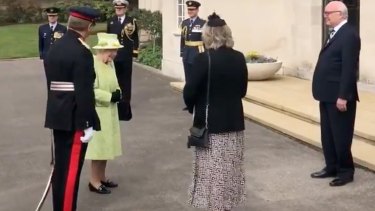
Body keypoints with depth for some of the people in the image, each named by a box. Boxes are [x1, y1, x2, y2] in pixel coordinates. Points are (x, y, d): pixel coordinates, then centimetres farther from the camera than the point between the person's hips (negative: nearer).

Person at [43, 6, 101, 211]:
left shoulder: (54, 48, 11)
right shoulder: (81, 51, -16)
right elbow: (84, 92, -20)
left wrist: (57, 111, 20)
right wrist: (88, 123, -16)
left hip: (57, 116, 9)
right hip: (74, 119, -9)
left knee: (60, 166, 16)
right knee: (72, 169, -3)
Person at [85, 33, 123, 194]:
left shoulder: (110, 63, 6)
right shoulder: (92, 64, -20)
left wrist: (118, 92, -3)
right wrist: (110, 97, -22)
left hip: (109, 111, 8)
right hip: (97, 112, -8)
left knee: (106, 145, 14)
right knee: (98, 146, -1)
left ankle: (102, 177, 27)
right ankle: (94, 181, 11)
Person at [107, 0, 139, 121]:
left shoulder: (132, 21, 3)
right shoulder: (110, 21, 8)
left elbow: (135, 38, 2)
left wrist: (135, 52, -5)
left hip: (126, 57, -1)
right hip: (113, 56, 1)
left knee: (126, 82, 5)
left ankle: (125, 109, 12)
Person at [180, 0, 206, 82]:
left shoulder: (203, 23, -6)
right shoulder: (184, 23, 10)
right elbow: (182, 38, 12)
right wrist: (182, 52, 9)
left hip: (198, 54, -5)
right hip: (187, 54, 5)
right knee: (188, 77, 9)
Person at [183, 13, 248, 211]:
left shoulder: (203, 59, -16)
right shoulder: (239, 58, 0)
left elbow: (189, 92, -14)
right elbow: (242, 90, 8)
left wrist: (192, 108, 4)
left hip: (210, 124, -5)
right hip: (234, 121, 5)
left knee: (212, 170, 4)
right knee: (230, 168, 16)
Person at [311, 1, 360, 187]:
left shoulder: (349, 35, -16)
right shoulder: (336, 34, 15)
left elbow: (349, 68, -21)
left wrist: (343, 96, -23)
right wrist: (323, 92, 16)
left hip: (339, 97, -10)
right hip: (328, 95, 10)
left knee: (341, 136, 2)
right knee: (328, 135, 16)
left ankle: (346, 171, 15)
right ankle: (331, 167, 27)